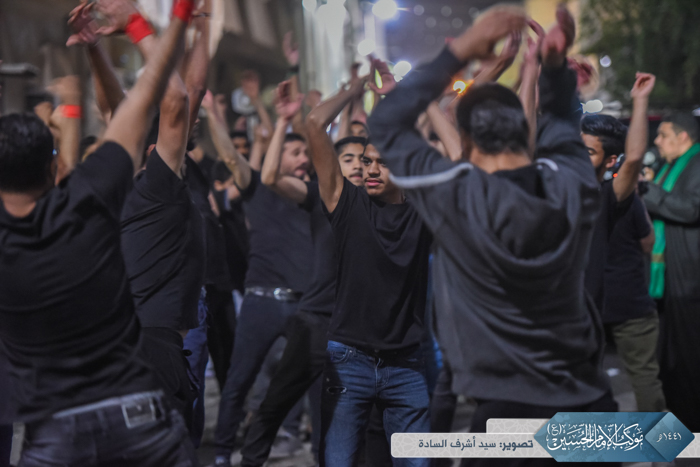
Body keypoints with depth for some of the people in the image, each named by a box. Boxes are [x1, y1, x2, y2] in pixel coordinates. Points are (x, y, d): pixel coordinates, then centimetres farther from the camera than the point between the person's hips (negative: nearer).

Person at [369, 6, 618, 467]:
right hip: (590, 404, 5)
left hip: (510, 410, -5)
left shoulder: (457, 196, -15)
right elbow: (562, 122, 19)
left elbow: (387, 123, -2)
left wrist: (459, 51, -4)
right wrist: (556, 65, 4)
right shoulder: (573, 185, -4)